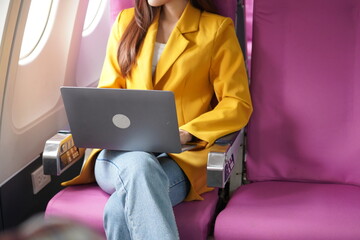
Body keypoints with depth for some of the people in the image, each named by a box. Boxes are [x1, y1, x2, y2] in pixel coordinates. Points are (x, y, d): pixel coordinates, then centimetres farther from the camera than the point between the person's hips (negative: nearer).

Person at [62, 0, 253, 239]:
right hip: (124, 153, 3)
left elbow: (238, 105, 0)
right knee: (138, 166, -37)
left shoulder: (217, 29, 5)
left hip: (181, 157, -2)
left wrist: (185, 133, -15)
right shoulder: (126, 22, 15)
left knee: (120, 209, -35)